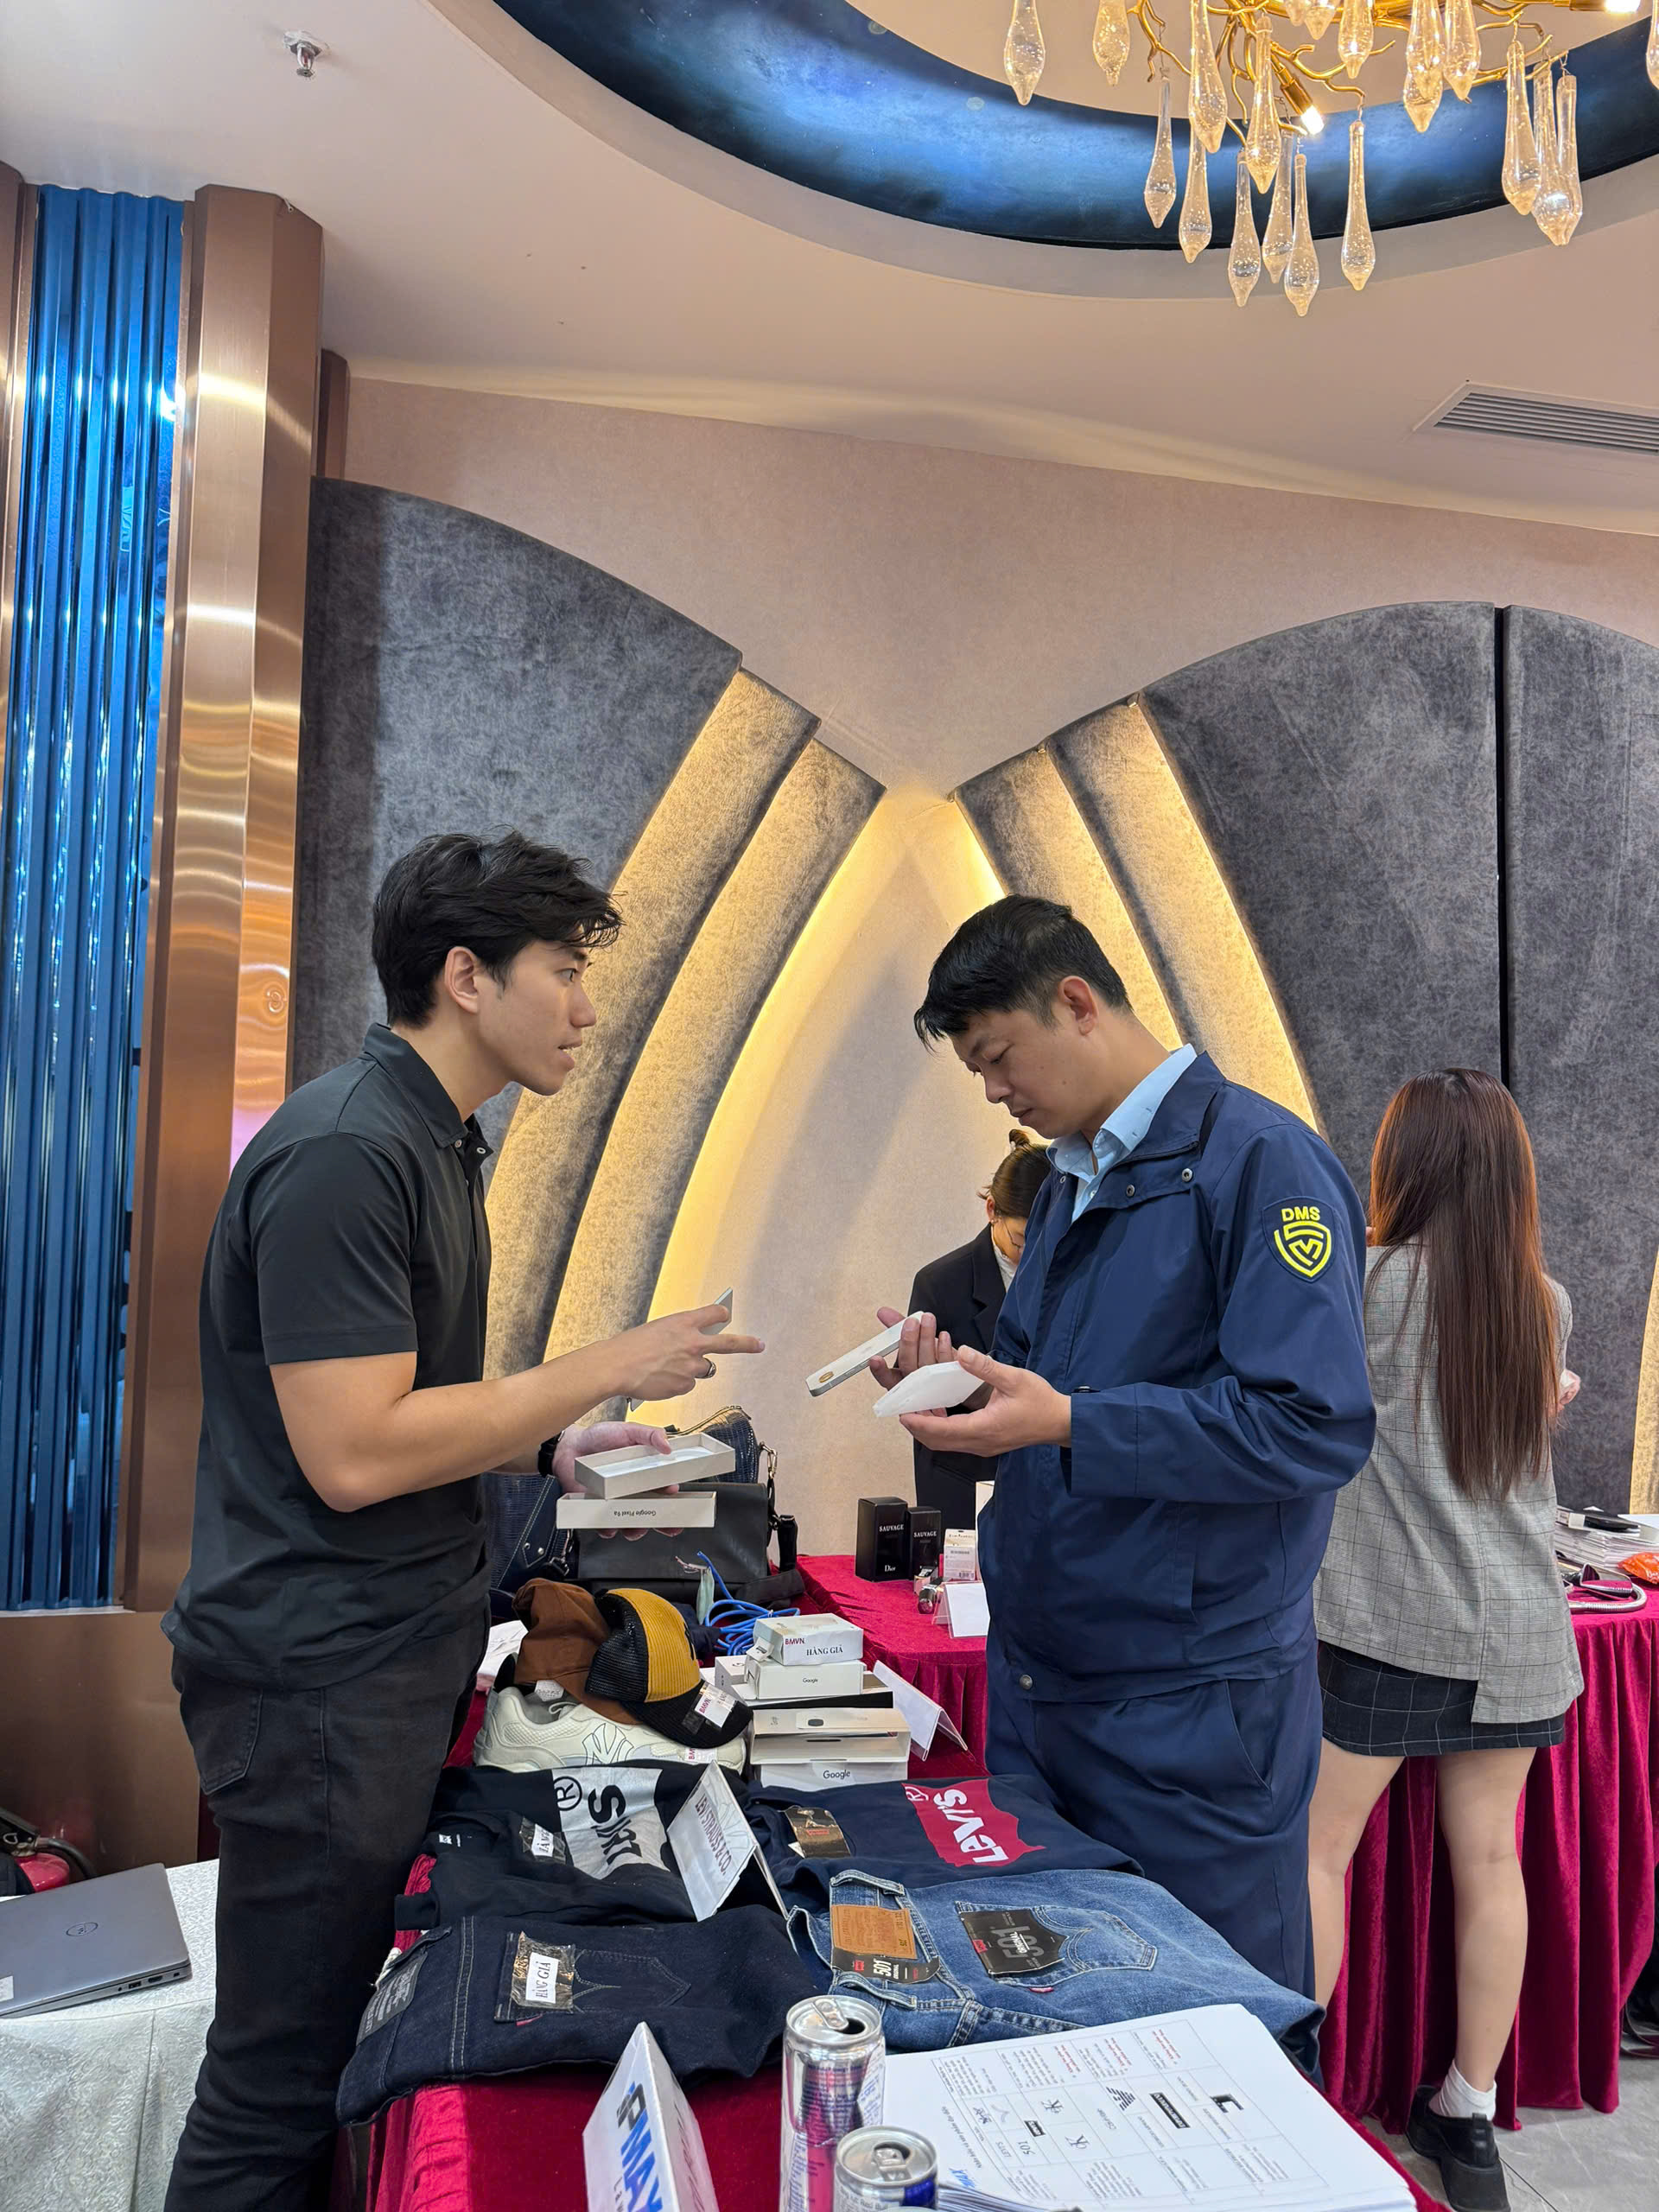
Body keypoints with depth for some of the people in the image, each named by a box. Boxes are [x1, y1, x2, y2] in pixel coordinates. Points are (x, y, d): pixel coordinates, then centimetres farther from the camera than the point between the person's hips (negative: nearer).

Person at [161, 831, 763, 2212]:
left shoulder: (436, 1142, 11)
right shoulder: (346, 1152, -20)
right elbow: (353, 1452, -25)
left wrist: (552, 1447, 5)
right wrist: (606, 1369, -18)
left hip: (403, 1656, 9)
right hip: (323, 1680, -9)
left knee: (367, 2036, 20)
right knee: (284, 2081, 6)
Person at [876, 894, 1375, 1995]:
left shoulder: (1261, 1163, -15)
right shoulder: (1070, 1181, 12)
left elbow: (1317, 1427, -22)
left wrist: (1068, 1424, -24)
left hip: (1193, 1708, -8)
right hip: (1037, 1686, 8)